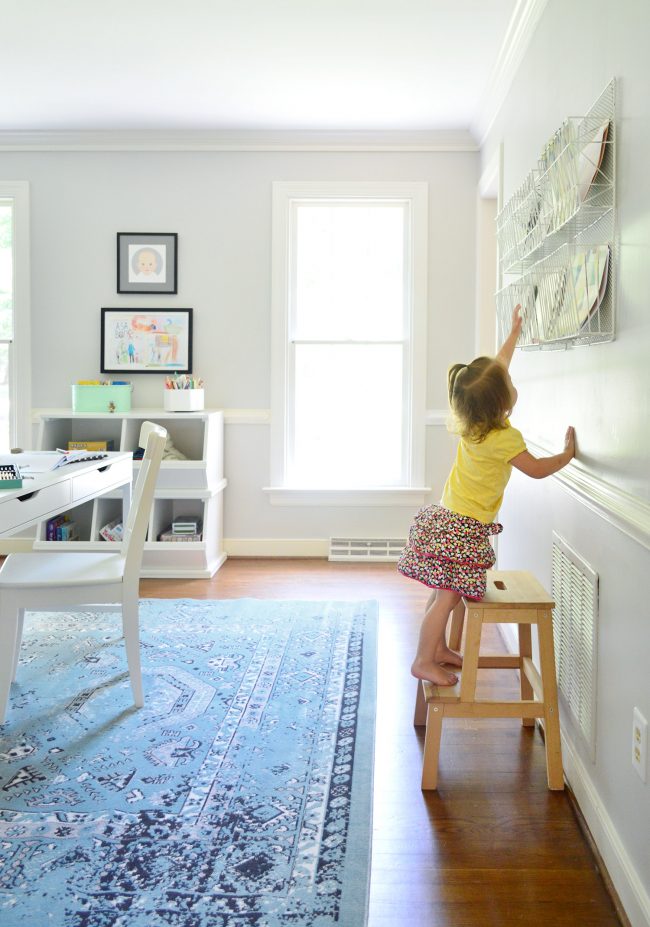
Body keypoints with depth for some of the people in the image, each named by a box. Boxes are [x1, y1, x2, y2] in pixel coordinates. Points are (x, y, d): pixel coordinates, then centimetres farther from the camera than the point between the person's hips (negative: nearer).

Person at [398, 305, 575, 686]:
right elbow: (537, 469, -8)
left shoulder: (472, 421, 2)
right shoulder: (505, 438, -21)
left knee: (443, 593, 17)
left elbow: (496, 369, 18)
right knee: (447, 596, -2)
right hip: (465, 529, -9)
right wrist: (567, 454, 8)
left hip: (446, 518, 9)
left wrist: (514, 334, 27)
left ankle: (438, 648, 28)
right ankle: (424, 661, 5)